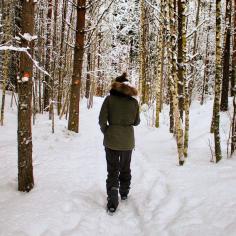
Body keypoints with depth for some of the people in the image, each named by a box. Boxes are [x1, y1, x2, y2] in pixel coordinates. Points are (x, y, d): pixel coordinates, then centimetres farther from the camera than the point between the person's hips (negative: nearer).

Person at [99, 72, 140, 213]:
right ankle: (124, 193, 39)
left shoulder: (110, 99, -10)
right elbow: (136, 122, 5)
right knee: (125, 168, 22)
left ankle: (112, 202, -3)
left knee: (113, 170, 4)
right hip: (128, 140, 2)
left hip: (111, 140, -2)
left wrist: (105, 131, 6)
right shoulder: (134, 102, -3)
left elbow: (102, 120, -12)